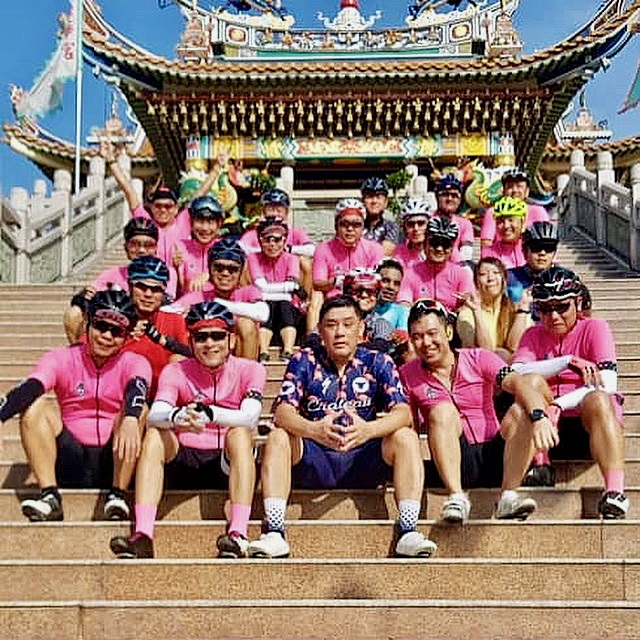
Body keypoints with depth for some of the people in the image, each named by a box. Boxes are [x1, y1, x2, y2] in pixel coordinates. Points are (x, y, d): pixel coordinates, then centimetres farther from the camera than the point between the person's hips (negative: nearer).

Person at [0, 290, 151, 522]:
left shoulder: (133, 363, 1)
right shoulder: (62, 359, 4)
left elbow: (137, 389, -23)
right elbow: (29, 388, -15)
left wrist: (130, 420, -47)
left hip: (113, 464, -1)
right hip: (69, 465, 1)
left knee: (139, 410, -24)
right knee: (36, 406, -18)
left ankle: (117, 495, -24)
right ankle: (50, 496, -24)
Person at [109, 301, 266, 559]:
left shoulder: (249, 370, -1)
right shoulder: (175, 372, 3)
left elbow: (250, 418, -20)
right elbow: (154, 416, -17)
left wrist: (209, 414, -39)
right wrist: (177, 417, -41)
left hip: (226, 466, -1)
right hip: (183, 464, 2)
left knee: (240, 433, -29)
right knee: (155, 435, -24)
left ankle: (238, 536, -41)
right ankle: (142, 537, -35)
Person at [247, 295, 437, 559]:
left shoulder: (377, 363, 4)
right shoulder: (304, 361, 3)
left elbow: (402, 413, -11)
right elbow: (283, 411, -11)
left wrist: (368, 430, -33)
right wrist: (313, 430, -34)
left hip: (363, 461, 0)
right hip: (313, 462, 0)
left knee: (406, 437, -23)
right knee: (278, 438, -25)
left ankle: (407, 532, -27)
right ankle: (274, 533, -30)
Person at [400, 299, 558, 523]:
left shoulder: (478, 359, 1)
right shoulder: (407, 375, 6)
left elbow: (519, 383, -16)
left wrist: (539, 416, -35)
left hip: (494, 456, 1)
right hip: (455, 463, 0)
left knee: (521, 411, -22)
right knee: (442, 410, -24)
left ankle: (508, 496, -27)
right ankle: (457, 497, -32)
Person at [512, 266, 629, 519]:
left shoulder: (595, 328, 6)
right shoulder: (534, 335, 15)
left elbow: (608, 385, -10)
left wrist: (560, 405, -22)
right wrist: (568, 362, -17)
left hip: (591, 425, -2)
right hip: (549, 431, 2)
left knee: (598, 399, -34)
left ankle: (614, 491, -48)